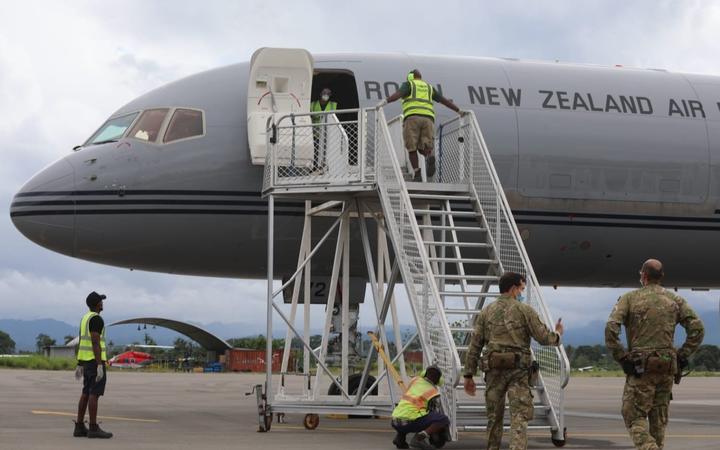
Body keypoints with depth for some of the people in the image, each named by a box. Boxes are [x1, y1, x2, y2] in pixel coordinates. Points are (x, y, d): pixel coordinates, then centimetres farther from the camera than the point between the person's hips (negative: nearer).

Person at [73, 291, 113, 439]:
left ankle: (79, 427, 7)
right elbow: (95, 343, -21)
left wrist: (79, 365, 19)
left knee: (87, 393, 9)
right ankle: (94, 428, -9)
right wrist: (100, 366, -22)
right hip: (95, 360, -9)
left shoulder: (85, 319, 15)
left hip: (86, 360, 9)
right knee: (95, 393, -8)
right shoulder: (96, 319, -15)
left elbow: (81, 344, 17)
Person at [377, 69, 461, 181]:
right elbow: (445, 100, 30)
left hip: (412, 116, -3)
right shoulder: (429, 87, 29)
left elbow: (399, 93, -6)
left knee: (412, 148, 3)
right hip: (428, 118, 3)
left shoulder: (408, 84, 16)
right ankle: (430, 157, -29)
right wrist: (458, 111, 39)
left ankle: (417, 173, -11)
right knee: (424, 148, 6)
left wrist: (385, 101, -19)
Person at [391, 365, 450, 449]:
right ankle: (420, 438, -17)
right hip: (411, 422, -6)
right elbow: (436, 417, 7)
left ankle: (400, 437, 12)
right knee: (445, 420, -1)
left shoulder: (415, 380, 18)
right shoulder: (434, 394, 3)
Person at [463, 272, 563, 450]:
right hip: (519, 370, -3)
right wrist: (557, 335, 20)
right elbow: (543, 337, -3)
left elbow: (474, 346, 7)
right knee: (519, 417, -5)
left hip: (494, 369, 4)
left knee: (494, 416, 14)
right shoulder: (525, 310, -1)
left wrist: (468, 375, 10)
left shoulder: (486, 312, 9)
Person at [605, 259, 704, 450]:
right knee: (658, 418, 14)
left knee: (634, 416, 0)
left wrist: (621, 357, -6)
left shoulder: (629, 298, -1)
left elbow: (611, 328, -14)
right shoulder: (675, 300, 9)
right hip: (667, 367, 4)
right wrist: (681, 357, 5)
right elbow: (697, 329, 1)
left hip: (641, 367, -4)